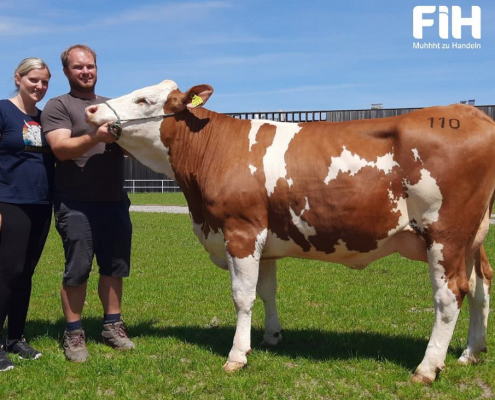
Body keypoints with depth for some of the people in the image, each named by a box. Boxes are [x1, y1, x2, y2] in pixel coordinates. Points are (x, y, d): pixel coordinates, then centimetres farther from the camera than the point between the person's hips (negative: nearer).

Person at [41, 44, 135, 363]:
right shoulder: (57, 107, 1)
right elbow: (61, 148, -13)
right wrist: (96, 137, -28)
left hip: (115, 202, 5)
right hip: (75, 204, -5)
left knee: (115, 266, 10)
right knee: (77, 269, -3)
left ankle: (113, 325, 23)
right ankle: (74, 334, 9)